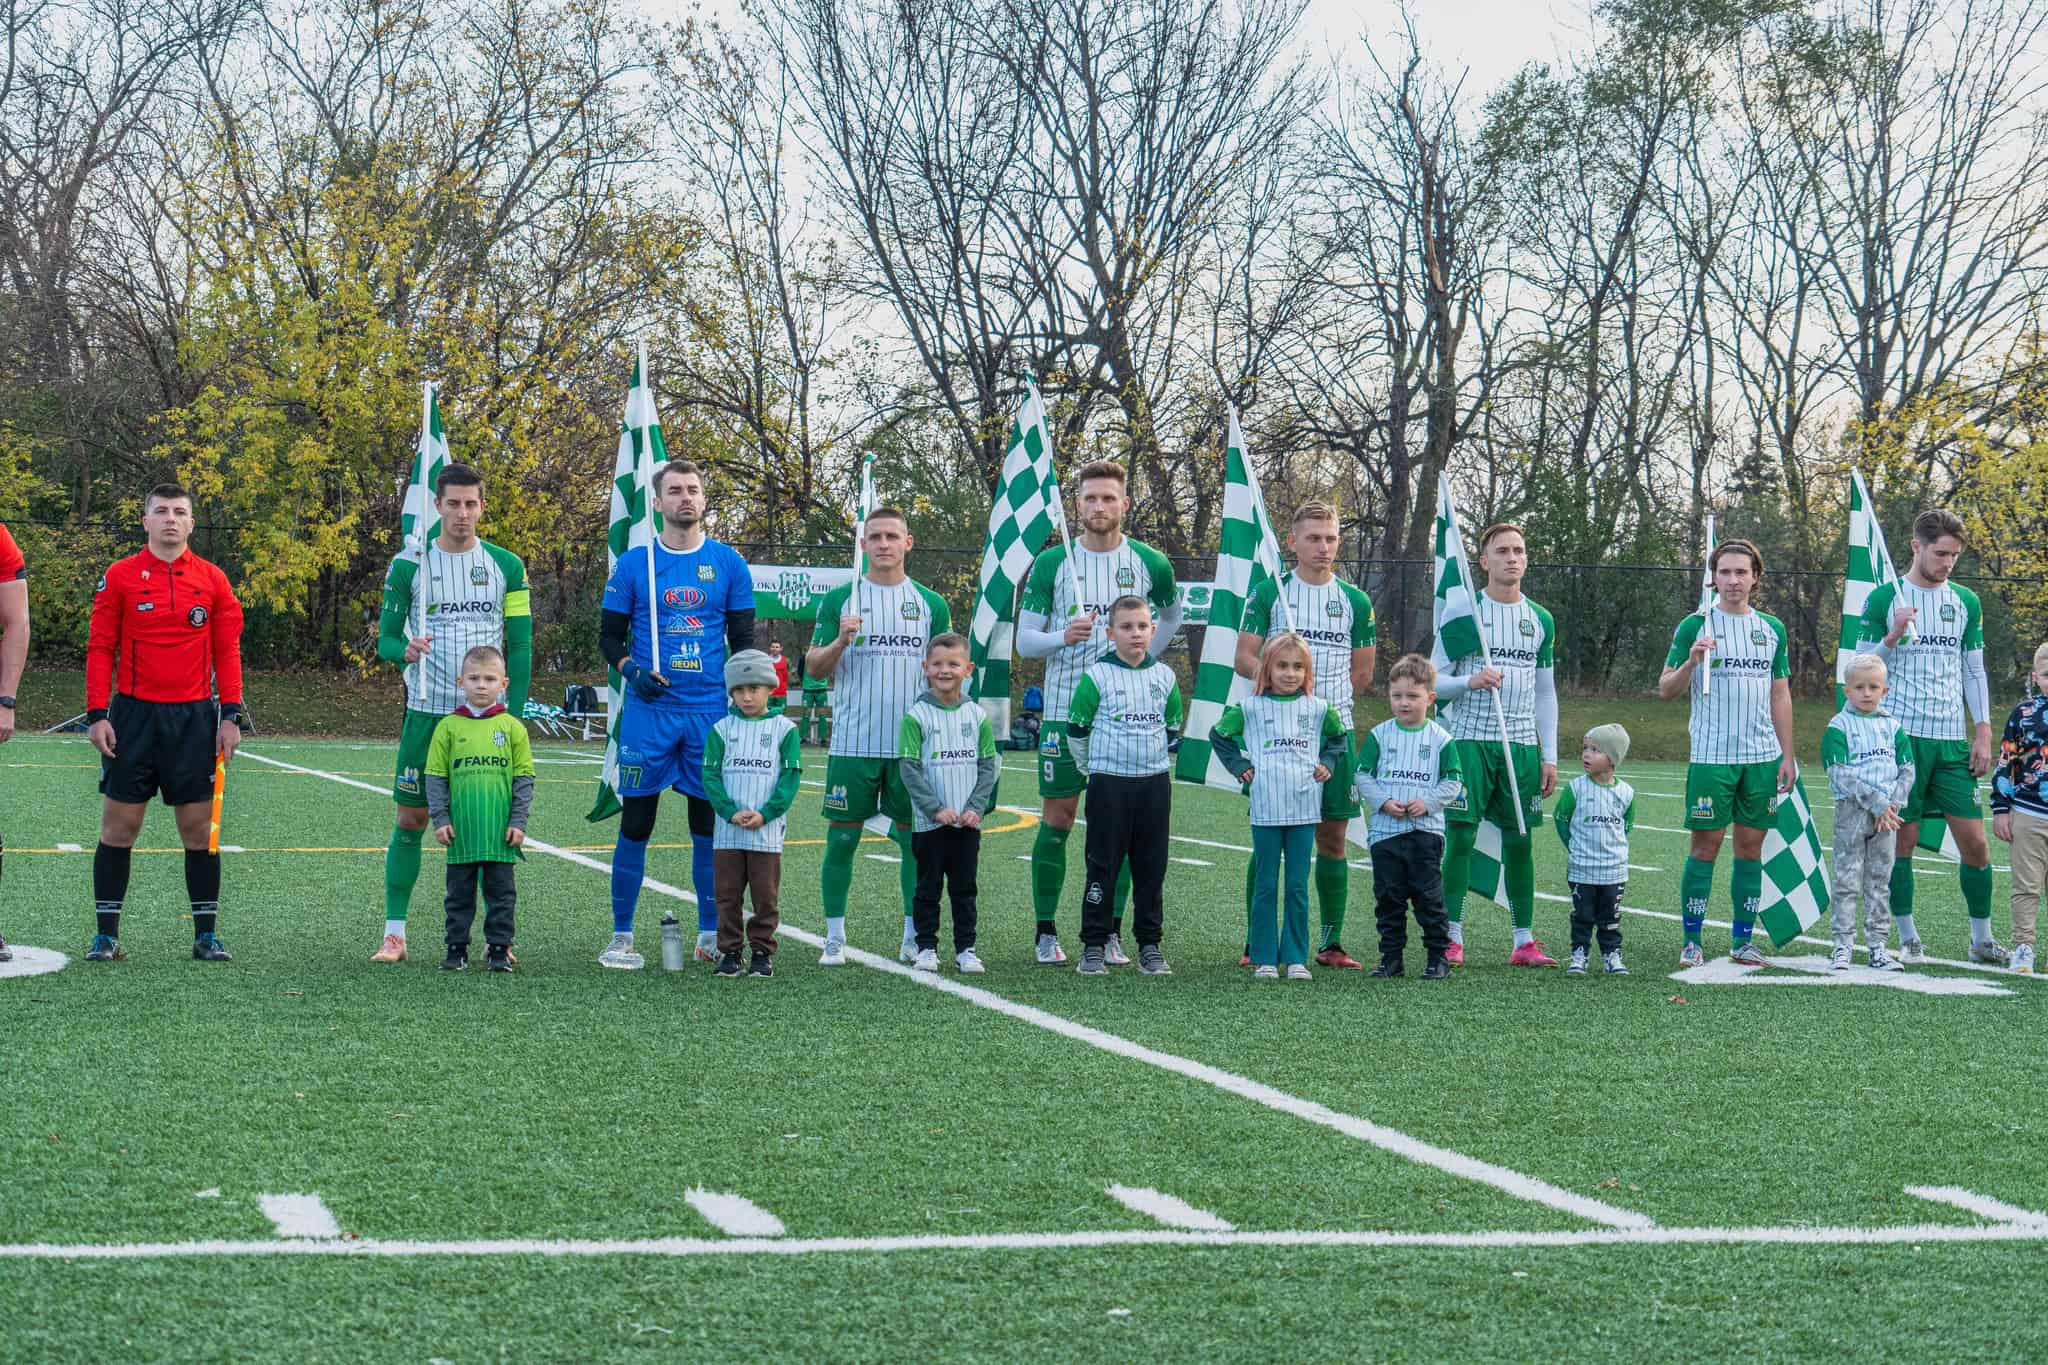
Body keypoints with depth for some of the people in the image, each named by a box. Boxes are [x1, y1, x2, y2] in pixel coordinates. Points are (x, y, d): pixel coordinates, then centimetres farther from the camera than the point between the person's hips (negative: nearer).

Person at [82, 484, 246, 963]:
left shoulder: (213, 581, 5)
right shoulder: (118, 577, 1)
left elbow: (227, 651, 7)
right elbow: (100, 648, 1)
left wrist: (231, 716, 0)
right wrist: (96, 715, -6)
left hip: (194, 717, 1)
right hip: (133, 715, -1)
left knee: (199, 829, 3)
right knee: (118, 827, 1)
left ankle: (206, 936, 10)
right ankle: (106, 935, 9)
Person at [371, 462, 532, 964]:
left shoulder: (506, 566, 5)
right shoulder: (408, 565, 2)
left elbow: (520, 646, 5)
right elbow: (385, 640, 4)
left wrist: (514, 715, -2)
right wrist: (404, 650, -21)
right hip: (426, 711, 0)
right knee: (410, 818, 0)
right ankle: (394, 933, 6)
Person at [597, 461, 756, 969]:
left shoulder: (729, 564, 6)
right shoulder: (633, 565, 4)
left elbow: (743, 641, 8)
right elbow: (609, 636, 9)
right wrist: (631, 670, -11)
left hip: (712, 713, 1)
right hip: (649, 713, -1)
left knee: (710, 822, 5)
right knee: (636, 822, 0)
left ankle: (711, 935, 14)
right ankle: (621, 936, 8)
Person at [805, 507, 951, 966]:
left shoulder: (931, 604, 9)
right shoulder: (839, 599, 5)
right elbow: (814, 668, 3)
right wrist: (840, 641, -16)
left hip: (913, 744, 1)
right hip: (853, 744, -1)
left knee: (915, 838, 3)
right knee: (842, 836, 1)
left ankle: (914, 937, 11)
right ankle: (834, 939, 8)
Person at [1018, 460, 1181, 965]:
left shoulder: (1149, 563, 3)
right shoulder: (1051, 564, -1)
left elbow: (1171, 615, 23)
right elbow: (1024, 640, 0)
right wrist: (1063, 637, -19)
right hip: (1064, 710, -1)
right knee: (1057, 819, 1)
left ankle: (1111, 933, 11)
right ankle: (1047, 933, 9)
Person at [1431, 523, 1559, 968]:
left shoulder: (1541, 621, 12)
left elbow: (1546, 694, 16)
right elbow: (1433, 680, 0)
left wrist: (1550, 755, 10)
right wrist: (1470, 681, -20)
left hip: (1522, 744, 3)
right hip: (1470, 739, -3)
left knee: (1519, 840, 5)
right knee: (1461, 836, -7)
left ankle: (1525, 941, 10)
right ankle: (1451, 939, -1)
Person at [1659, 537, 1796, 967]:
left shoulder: (1772, 629, 11)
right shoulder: (1695, 626, 0)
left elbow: (1780, 696, 15)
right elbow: (1666, 690, -1)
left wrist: (1787, 755, 9)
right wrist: (1691, 661, -20)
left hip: (1762, 757, 4)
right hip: (1711, 755, -4)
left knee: (1750, 847, 6)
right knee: (1706, 845, -3)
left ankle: (1743, 941, 12)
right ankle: (1692, 941, 2)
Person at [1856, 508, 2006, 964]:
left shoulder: (1966, 602, 11)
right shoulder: (1884, 598, 0)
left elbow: (1975, 671, 14)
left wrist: (1982, 733, 7)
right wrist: (1892, 638, -16)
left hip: (1953, 739, 3)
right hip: (1902, 736, -3)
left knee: (1975, 841, 0)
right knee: (1902, 840, -1)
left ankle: (1982, 939, 12)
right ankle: (1908, 939, 9)